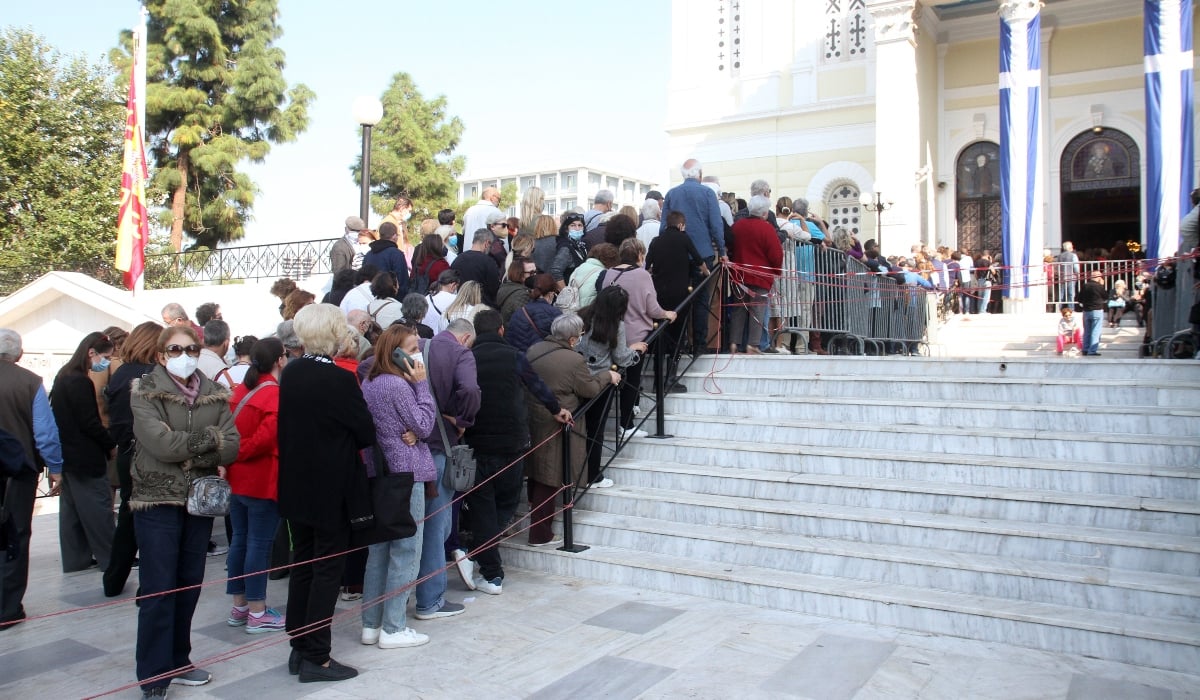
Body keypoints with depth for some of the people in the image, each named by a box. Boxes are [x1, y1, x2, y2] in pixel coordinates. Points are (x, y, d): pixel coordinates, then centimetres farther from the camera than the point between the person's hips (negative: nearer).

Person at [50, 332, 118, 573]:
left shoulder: (63, 377, 11)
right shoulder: (81, 381, -19)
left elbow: (63, 417, 15)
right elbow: (89, 423, -20)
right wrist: (111, 445, -9)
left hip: (67, 453, 10)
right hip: (85, 456, -10)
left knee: (71, 508, 14)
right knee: (98, 507, -2)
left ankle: (75, 559, 22)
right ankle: (109, 559, 5)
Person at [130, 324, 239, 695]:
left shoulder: (214, 394, 6)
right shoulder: (145, 393, -5)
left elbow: (232, 445, -5)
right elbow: (162, 443, -20)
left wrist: (189, 453, -17)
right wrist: (210, 437, -11)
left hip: (200, 499, 4)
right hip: (157, 501, -4)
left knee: (189, 586, 12)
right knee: (159, 591, -2)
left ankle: (177, 663, 28)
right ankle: (153, 681, 8)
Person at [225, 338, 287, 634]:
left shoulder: (240, 391, 8)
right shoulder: (277, 395, -16)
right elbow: (267, 437, -25)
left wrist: (230, 457, 3)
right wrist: (240, 453, -13)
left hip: (238, 479, 8)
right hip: (263, 482, -8)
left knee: (240, 540, 15)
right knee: (260, 543, 0)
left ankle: (239, 606, 27)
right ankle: (257, 613, 9)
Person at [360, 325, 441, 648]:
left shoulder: (369, 382, 11)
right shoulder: (398, 385, -16)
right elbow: (424, 426, -11)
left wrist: (410, 434, -4)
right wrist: (421, 383, -11)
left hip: (378, 475, 9)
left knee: (378, 550, 14)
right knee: (405, 553, 0)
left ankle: (371, 625, 21)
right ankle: (393, 629, 6)